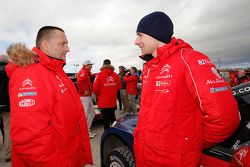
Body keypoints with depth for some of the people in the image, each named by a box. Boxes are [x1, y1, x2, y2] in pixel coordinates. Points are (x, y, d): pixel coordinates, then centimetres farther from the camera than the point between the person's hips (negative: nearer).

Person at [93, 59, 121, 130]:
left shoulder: (99, 75, -11)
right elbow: (119, 87, 5)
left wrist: (98, 95, 10)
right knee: (112, 117, 23)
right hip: (113, 101, 3)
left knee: (106, 119, 7)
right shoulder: (115, 75, -3)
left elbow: (95, 88, -11)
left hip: (103, 102, -3)